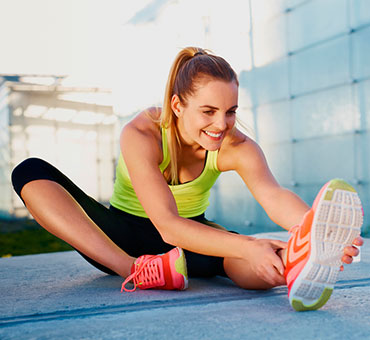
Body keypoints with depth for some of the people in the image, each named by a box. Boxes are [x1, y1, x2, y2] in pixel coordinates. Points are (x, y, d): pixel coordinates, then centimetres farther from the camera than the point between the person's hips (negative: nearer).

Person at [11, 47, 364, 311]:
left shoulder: (235, 146, -18)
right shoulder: (140, 135, -27)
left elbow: (274, 196, -37)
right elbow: (167, 226, -37)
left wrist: (319, 233, -59)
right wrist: (247, 246, -51)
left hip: (191, 239, 1)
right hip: (125, 236, 0)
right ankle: (134, 270, -42)